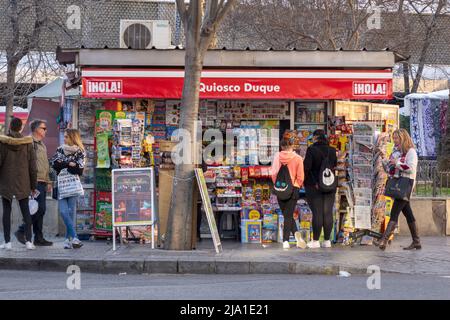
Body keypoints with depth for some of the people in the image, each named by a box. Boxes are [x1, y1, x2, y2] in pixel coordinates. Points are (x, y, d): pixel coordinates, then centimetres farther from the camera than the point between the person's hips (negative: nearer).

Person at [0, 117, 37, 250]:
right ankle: (28, 241, 0)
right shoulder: (27, 142, -1)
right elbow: (32, 166, 1)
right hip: (23, 182, 1)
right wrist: (33, 185, 9)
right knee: (25, 211, 6)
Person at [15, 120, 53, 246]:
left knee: (41, 210, 8)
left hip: (42, 182, 9)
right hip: (35, 181, -9)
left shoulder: (42, 145, 21)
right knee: (39, 209, -12)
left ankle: (38, 238, 10)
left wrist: (48, 181, 22)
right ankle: (21, 231, -2)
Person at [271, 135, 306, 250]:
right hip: (293, 189, -1)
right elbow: (300, 176, -6)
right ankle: (285, 240, -4)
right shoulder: (298, 158, -8)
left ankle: (296, 233, -1)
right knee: (288, 215, 5)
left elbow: (273, 173, -4)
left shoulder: (277, 156, -4)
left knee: (287, 215, 13)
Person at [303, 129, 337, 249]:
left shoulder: (312, 149, -12)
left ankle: (315, 241, 2)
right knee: (328, 213, 7)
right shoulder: (332, 150, 3)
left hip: (314, 186, -4)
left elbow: (306, 167, -15)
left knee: (317, 213, -1)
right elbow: (335, 165, 11)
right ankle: (327, 240, 11)